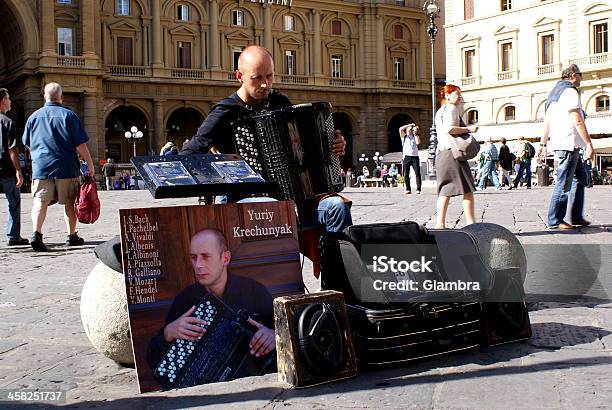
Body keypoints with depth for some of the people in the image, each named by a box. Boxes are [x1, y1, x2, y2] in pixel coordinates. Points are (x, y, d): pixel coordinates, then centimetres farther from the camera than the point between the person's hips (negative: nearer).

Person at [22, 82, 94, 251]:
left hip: (40, 167, 2)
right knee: (69, 203, 10)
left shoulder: (34, 116, 8)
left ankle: (36, 233, -20)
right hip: (66, 167, -2)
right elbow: (80, 144, -7)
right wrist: (89, 163, 2)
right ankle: (72, 236, 18)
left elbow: (27, 144, 18)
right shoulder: (68, 115, -4)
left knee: (40, 202, -2)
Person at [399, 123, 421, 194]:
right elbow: (401, 129, -2)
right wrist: (409, 125, 3)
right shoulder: (404, 136, 16)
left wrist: (416, 133, 3)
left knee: (417, 173, -10)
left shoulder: (415, 136, 18)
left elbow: (418, 142, -3)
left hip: (415, 156, 0)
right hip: (406, 156, 0)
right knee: (406, 174, -3)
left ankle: (418, 189, -11)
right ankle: (408, 189, 3)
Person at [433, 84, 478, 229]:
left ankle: (440, 222, 2)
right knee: (468, 189, -4)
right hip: (453, 152, -9)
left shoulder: (440, 111, 23)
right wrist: (468, 129, -13)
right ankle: (470, 222, -4)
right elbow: (449, 128, -21)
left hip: (441, 152, 9)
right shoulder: (451, 109, -7)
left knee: (445, 190, 7)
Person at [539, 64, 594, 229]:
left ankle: (576, 217, 16)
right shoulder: (570, 92, -10)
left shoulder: (554, 93, 19)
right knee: (564, 183, -7)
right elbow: (577, 121, -17)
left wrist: (543, 144, 22)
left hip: (558, 142, 10)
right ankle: (555, 220, -5)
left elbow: (547, 121, 20)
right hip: (569, 143, -10)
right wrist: (589, 144, -17)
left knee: (580, 177, 15)